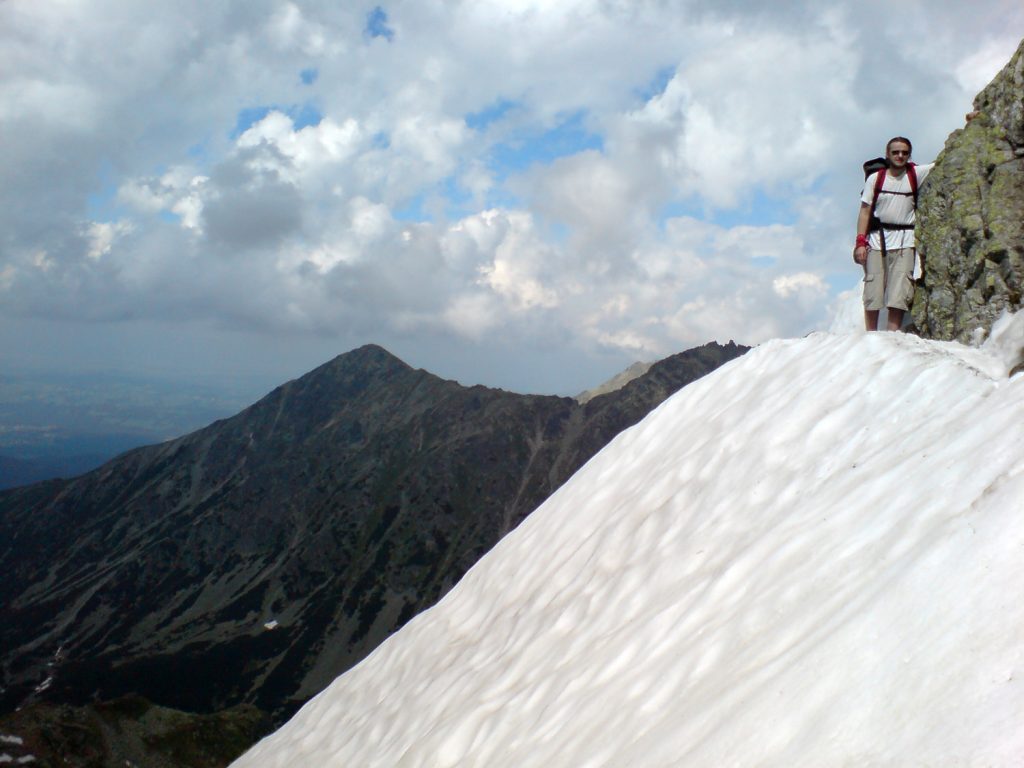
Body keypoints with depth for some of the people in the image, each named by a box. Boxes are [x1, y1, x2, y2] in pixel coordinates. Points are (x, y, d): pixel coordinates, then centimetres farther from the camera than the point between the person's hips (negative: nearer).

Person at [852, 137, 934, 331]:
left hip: (904, 243, 0)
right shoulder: (875, 178, 5)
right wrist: (860, 242, -6)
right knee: (872, 295, -2)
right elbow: (865, 211, 3)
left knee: (898, 296, -7)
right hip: (877, 240, 0)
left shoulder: (916, 174, 7)